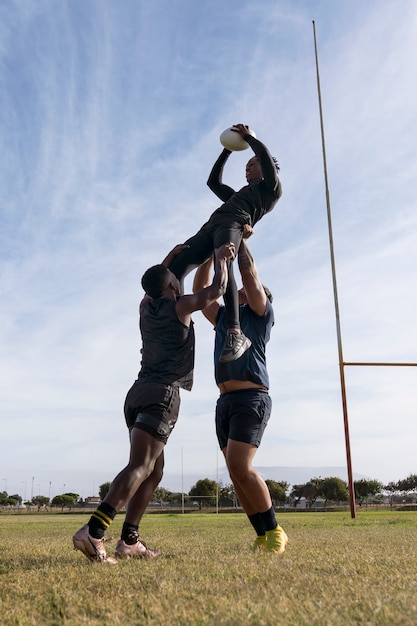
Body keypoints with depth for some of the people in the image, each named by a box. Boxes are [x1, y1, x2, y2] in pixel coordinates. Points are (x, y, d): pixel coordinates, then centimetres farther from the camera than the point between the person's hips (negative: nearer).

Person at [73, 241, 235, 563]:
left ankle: (129, 541, 7)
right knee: (140, 466, -19)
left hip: (139, 392, 8)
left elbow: (155, 287, 41)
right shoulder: (180, 306, 2)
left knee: (154, 470, 13)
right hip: (162, 394, -8)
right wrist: (221, 258, 15)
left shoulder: (145, 307, 19)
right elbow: (217, 289, 1)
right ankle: (93, 532, -33)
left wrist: (169, 259, 40)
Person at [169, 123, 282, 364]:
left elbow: (265, 154, 9)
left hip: (234, 224, -7)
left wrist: (247, 136, 23)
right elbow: (214, 182, 49)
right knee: (174, 269, -19)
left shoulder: (272, 189, 21)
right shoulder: (238, 194, 43)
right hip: (209, 226, 7)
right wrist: (228, 150, 50)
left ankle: (235, 333, -47)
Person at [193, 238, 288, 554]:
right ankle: (263, 537, 9)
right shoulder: (224, 317, 25)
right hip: (225, 402, 7)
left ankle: (274, 531, -3)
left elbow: (250, 272, -2)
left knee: (240, 468, -17)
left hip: (251, 398, -7)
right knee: (237, 475, 2)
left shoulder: (261, 314, 8)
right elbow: (200, 289, 23)